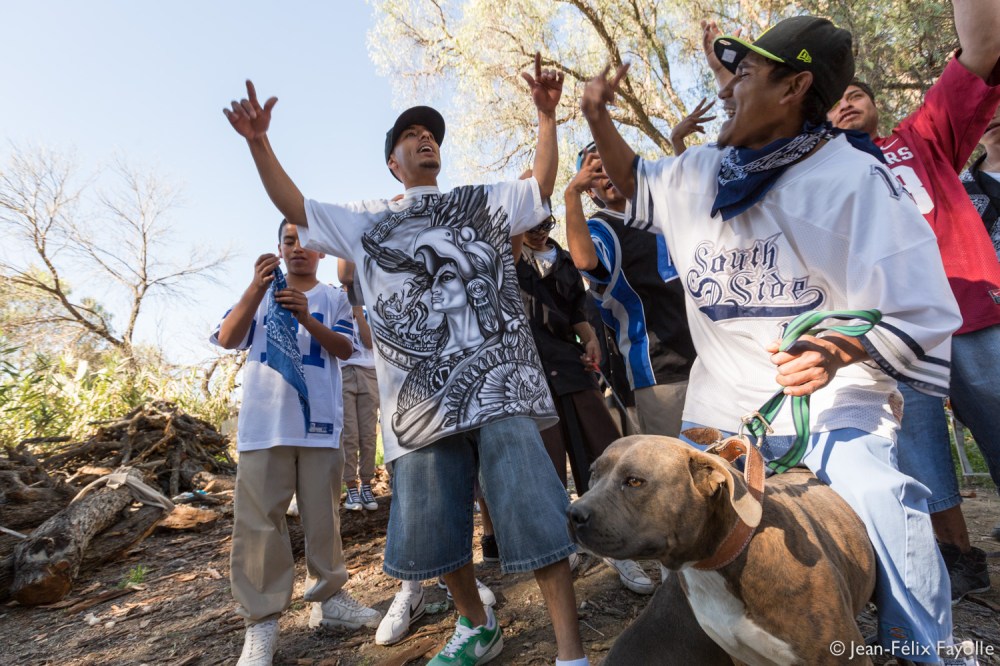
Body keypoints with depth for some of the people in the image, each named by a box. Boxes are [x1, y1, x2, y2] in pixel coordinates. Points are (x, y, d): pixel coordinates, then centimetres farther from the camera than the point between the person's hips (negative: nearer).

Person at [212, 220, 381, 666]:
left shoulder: (334, 298, 10)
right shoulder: (260, 291, 12)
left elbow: (345, 349, -3)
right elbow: (227, 340, -2)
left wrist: (306, 319, -20)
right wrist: (256, 289, -14)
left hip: (318, 421, 0)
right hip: (263, 422, 0)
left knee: (323, 515, 9)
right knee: (258, 519, -1)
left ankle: (328, 597, 24)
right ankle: (261, 621, 8)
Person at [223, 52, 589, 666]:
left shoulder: (482, 202, 19)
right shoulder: (368, 222, 21)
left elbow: (543, 184, 17)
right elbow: (295, 207, 19)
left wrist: (546, 114, 9)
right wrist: (260, 144, 8)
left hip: (497, 379, -2)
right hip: (423, 395, 3)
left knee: (532, 511, -8)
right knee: (432, 528, 10)